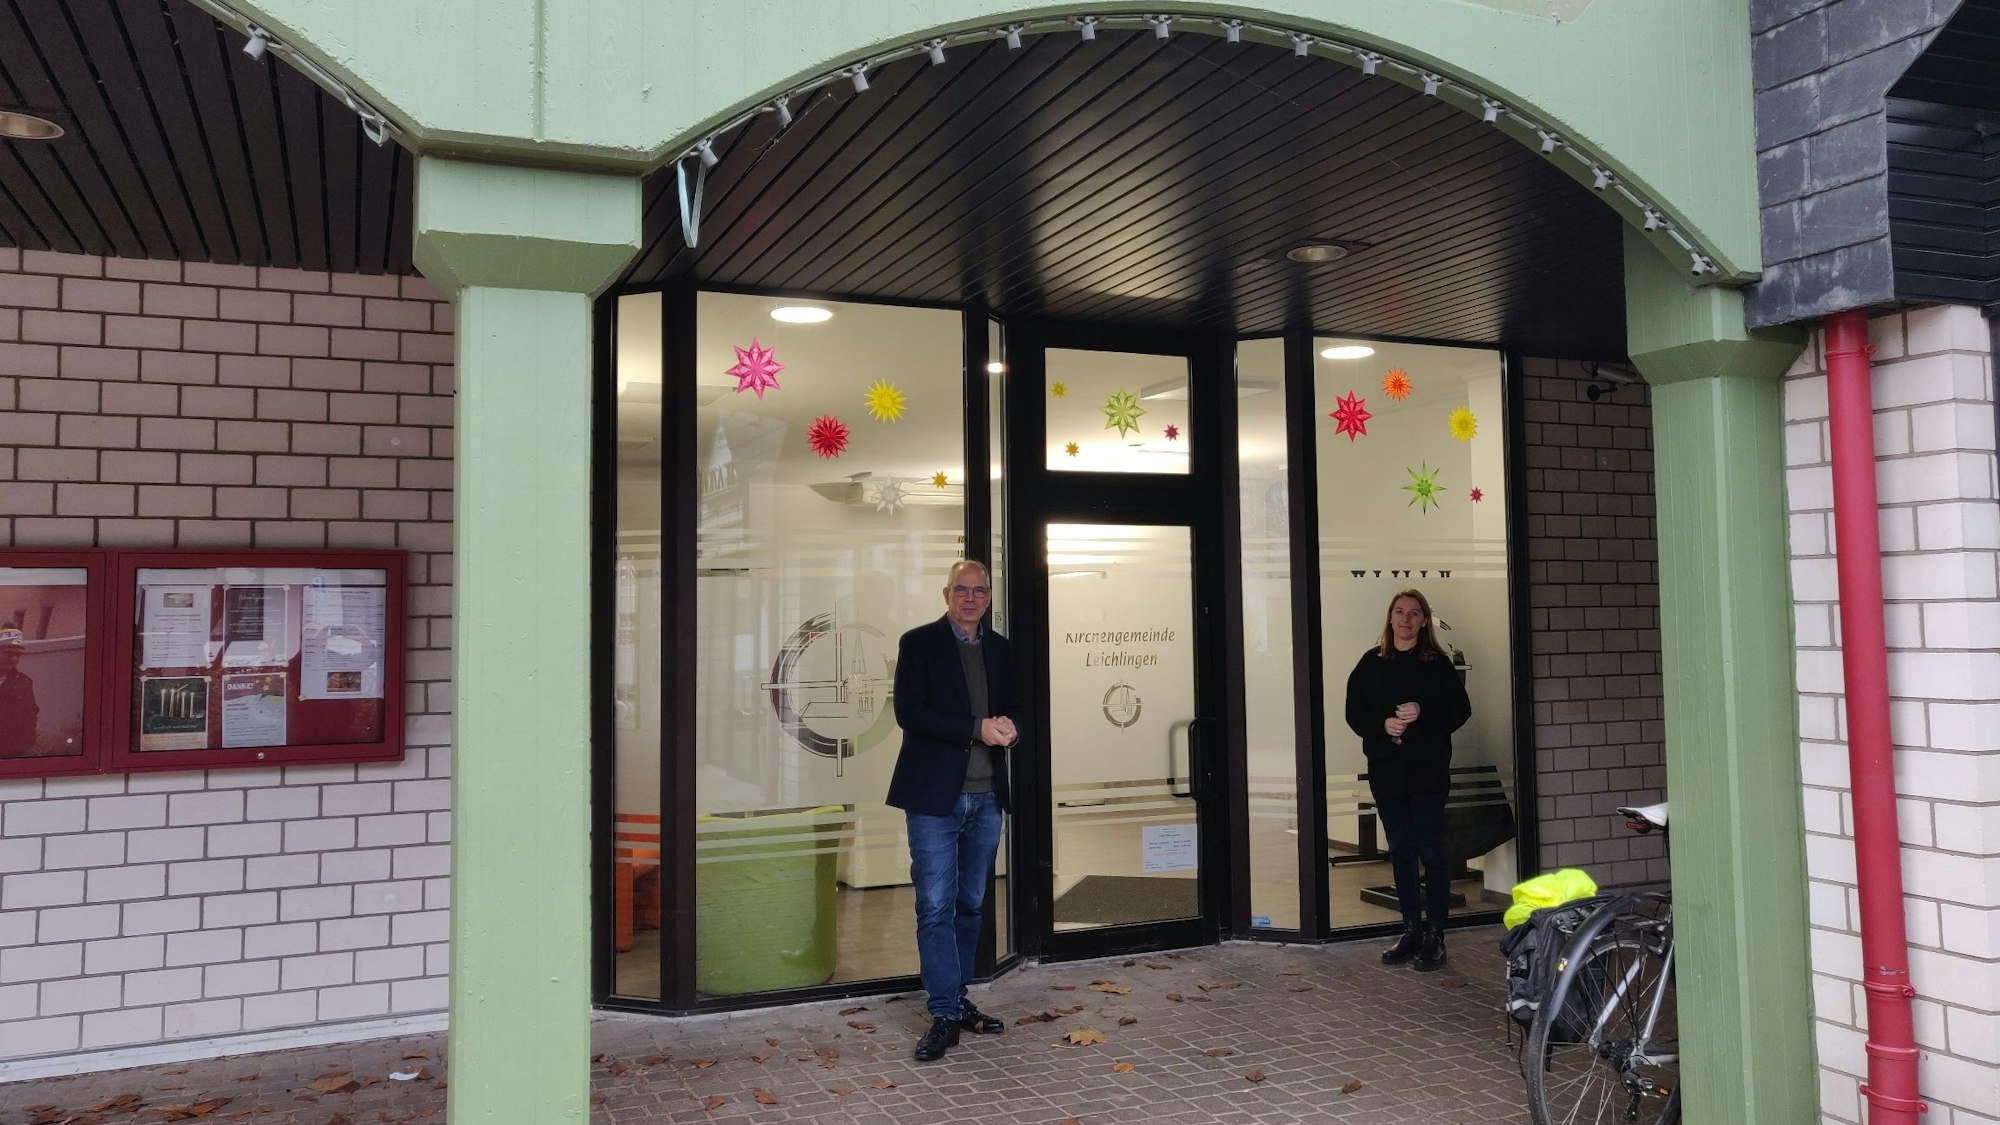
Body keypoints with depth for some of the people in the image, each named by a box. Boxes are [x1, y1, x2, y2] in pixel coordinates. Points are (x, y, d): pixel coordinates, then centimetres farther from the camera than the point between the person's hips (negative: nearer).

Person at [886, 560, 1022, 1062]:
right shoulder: (918, 643, -3)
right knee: (936, 907, -4)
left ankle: (959, 1001, 25)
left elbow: (1013, 706, 18)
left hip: (986, 797, 5)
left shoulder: (1000, 649, 13)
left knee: (971, 905, 13)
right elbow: (909, 712, -12)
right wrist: (978, 729, -19)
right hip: (935, 795, -5)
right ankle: (944, 1016, 2)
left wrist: (1011, 728, -7)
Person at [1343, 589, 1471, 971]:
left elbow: (1460, 709, -2)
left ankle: (1435, 937, 4)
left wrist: (1422, 714, -17)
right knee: (1400, 852, 10)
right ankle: (1411, 931, 20)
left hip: (1427, 770, -3)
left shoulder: (1437, 663, 0)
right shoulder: (1371, 663, 8)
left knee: (1430, 852, -3)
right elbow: (1354, 712, 6)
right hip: (1386, 770, 3)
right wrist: (1384, 725, -12)